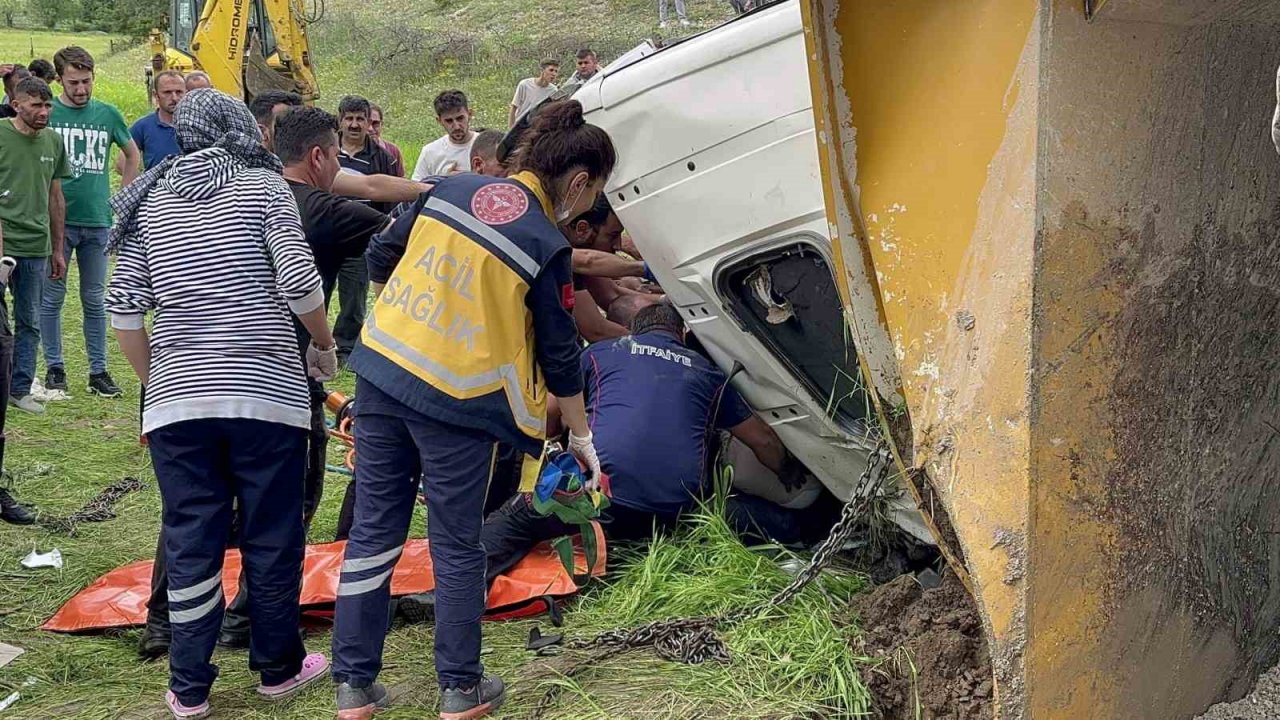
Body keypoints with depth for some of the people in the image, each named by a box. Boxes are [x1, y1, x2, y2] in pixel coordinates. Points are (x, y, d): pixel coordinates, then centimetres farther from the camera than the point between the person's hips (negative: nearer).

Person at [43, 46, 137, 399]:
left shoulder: (107, 114, 5)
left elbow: (133, 155, 20)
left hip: (97, 220, 2)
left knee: (94, 300, 8)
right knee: (52, 298, 4)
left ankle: (98, 370, 15)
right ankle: (54, 367, 16)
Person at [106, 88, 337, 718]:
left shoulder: (148, 203, 10)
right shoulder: (264, 187, 0)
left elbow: (123, 309, 6)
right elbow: (299, 282, -9)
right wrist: (325, 345, 8)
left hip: (177, 398, 3)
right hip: (265, 392, -3)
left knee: (189, 541, 8)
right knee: (272, 536, 10)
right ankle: (278, 667, 23)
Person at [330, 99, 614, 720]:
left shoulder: (451, 188, 5)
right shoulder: (547, 246, -8)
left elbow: (381, 259, 12)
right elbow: (560, 356, -1)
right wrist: (581, 437, 12)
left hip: (382, 372, 5)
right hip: (456, 402, -5)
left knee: (373, 532, 11)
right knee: (456, 547, 9)